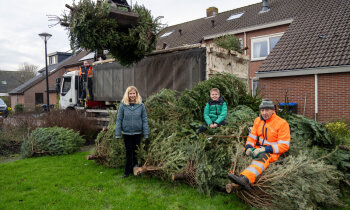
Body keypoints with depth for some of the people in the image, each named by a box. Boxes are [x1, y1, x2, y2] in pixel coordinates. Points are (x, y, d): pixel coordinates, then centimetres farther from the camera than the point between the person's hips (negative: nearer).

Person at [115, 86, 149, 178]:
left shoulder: (141, 105, -4)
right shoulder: (123, 105, -5)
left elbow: (144, 120, -2)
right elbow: (119, 120, -2)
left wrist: (146, 134, -4)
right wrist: (117, 134, -3)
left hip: (137, 133, 0)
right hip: (126, 133, 0)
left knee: (136, 152, 11)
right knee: (128, 152, 8)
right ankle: (127, 171, 20)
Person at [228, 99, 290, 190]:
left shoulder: (282, 123, -7)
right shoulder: (258, 120, 11)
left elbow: (284, 146, -11)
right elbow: (252, 136, 15)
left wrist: (266, 149, -23)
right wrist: (249, 147, -8)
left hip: (272, 152, -10)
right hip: (258, 149, 10)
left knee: (262, 157, -40)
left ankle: (245, 179, -65)